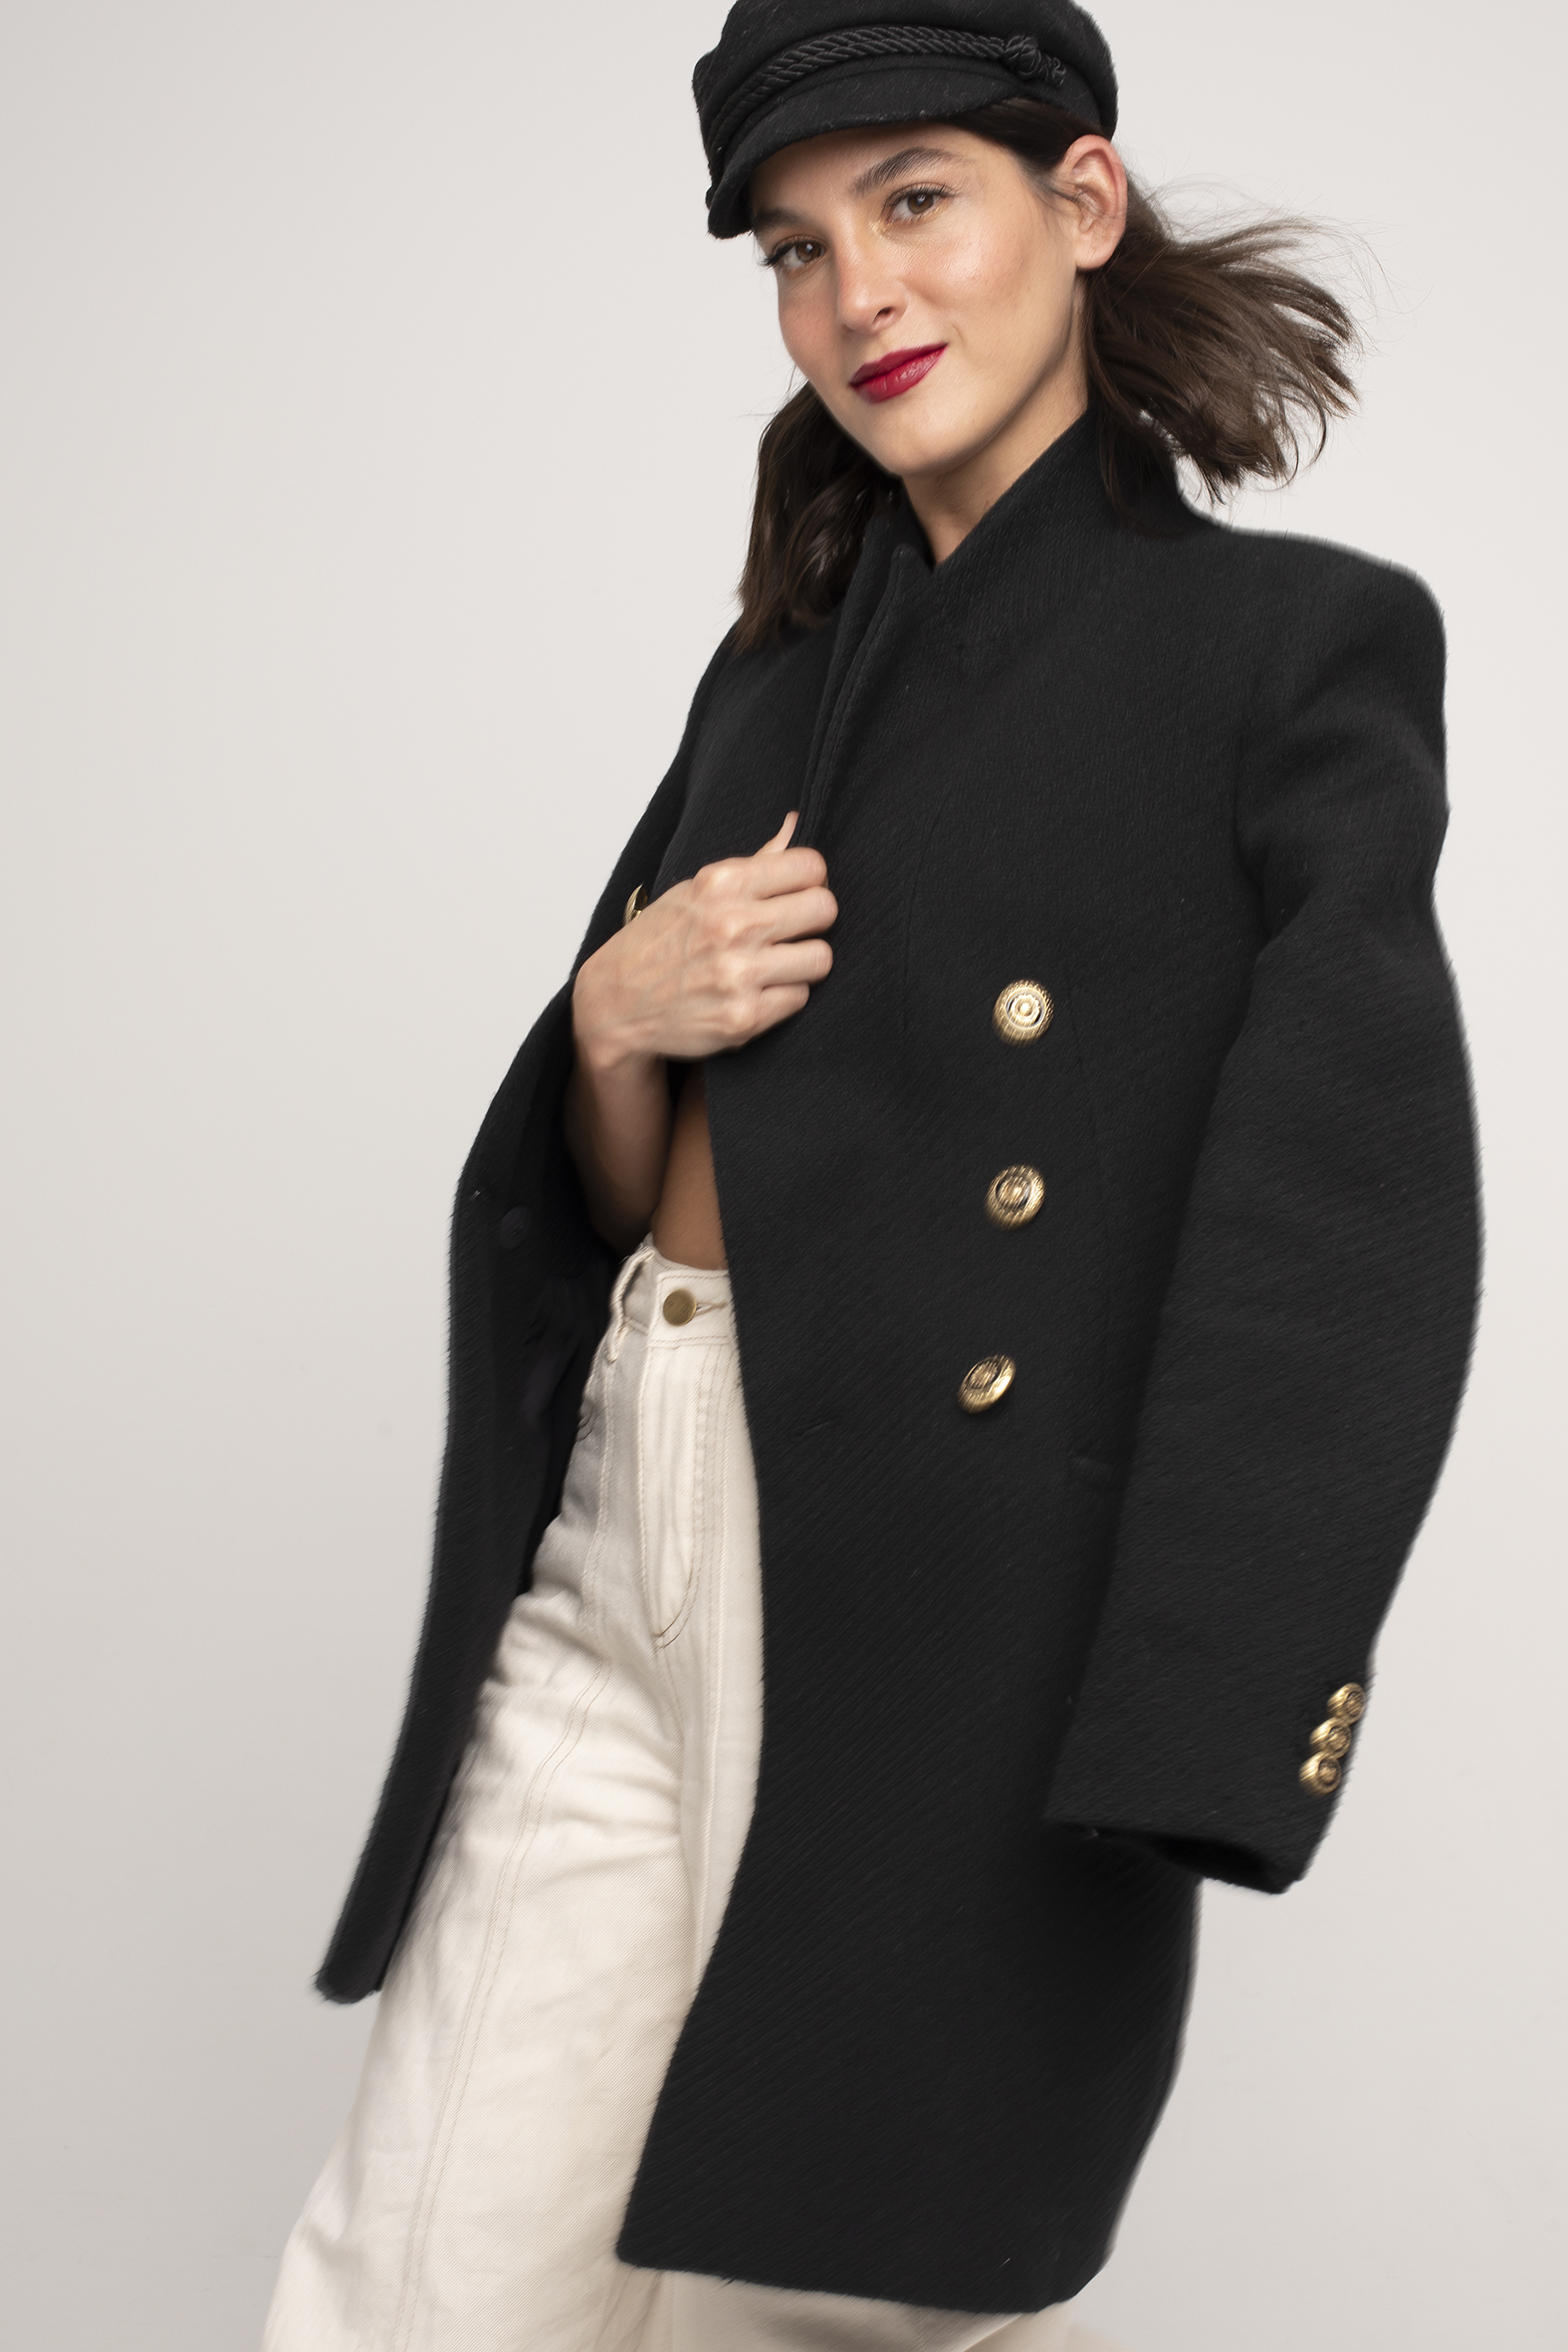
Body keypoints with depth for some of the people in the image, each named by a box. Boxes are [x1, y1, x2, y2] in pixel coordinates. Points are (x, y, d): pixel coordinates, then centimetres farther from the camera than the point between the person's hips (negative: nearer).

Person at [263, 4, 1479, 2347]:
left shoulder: (1299, 643, -3)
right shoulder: (783, 673, 16)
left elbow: (1353, 1234, -10)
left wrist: (1190, 1753, -18)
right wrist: (620, 1018, -4)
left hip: (956, 1621, -5)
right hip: (621, 1559, 5)